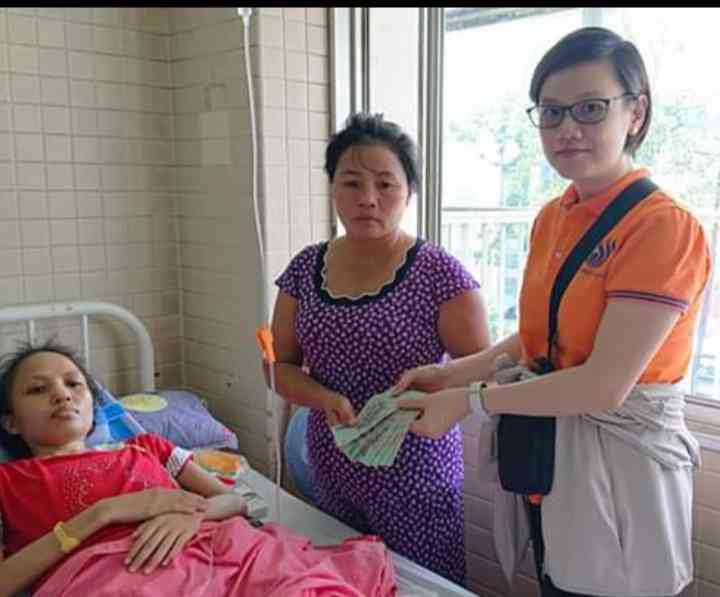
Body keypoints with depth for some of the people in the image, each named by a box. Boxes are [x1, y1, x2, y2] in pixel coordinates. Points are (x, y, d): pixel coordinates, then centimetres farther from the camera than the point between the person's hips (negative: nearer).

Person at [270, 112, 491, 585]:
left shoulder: (439, 273, -13)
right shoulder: (307, 269, 1)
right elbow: (280, 366, 5)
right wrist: (325, 398, -15)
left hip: (415, 480, -4)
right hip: (331, 476, 4)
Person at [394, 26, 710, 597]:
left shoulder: (665, 227, -20)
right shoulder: (551, 218, 3)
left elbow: (604, 385, -24)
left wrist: (470, 400, -17)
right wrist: (454, 373, -3)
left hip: (616, 468, -7)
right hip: (547, 455, 7)